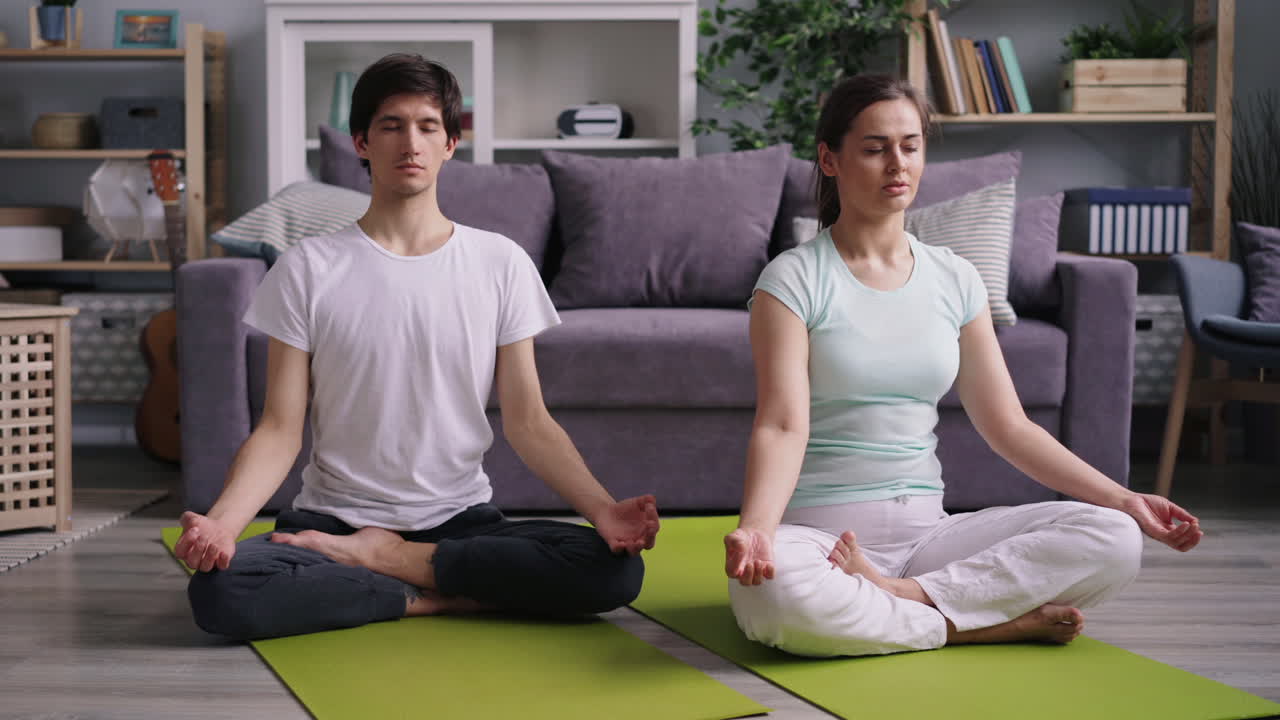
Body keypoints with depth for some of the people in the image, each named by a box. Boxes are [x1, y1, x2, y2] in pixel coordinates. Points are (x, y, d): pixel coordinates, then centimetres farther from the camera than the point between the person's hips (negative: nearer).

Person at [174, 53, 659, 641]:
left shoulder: (501, 263, 3)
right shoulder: (308, 270, 0)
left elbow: (528, 422, 3)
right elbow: (280, 430, -3)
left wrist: (602, 509, -14)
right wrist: (221, 521, -22)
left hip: (462, 520, 2)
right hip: (332, 518, -1)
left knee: (617, 567, -25)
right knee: (218, 591, -32)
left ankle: (383, 557, -12)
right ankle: (442, 597, -15)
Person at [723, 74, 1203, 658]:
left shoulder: (954, 280, 11)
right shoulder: (793, 280, -4)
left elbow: (1007, 425, 11)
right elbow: (782, 426, -15)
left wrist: (1123, 499, 3)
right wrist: (755, 527, -35)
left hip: (924, 527, 5)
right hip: (818, 531, -4)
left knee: (1113, 540, -16)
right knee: (774, 593, -40)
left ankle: (902, 593, -19)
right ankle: (994, 624, -21)